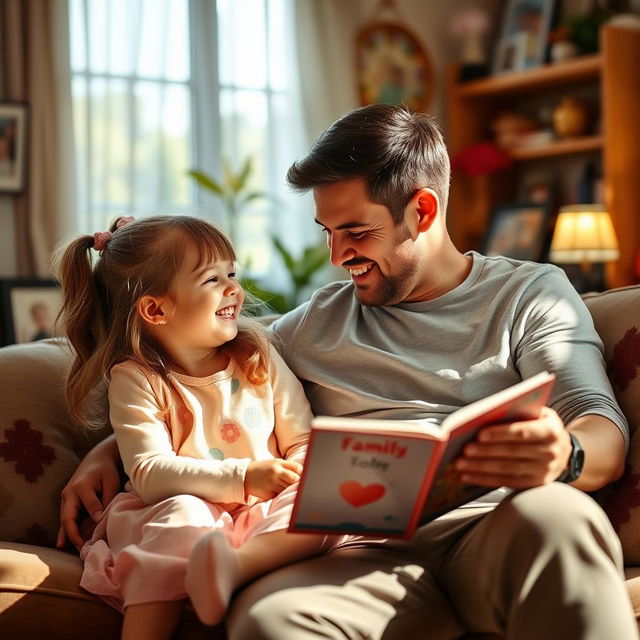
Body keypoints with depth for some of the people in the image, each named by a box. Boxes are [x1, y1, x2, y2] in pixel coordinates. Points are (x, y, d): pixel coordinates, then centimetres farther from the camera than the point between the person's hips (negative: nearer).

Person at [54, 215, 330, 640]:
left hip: (267, 510, 3)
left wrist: (303, 469, -20)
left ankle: (232, 564, -50)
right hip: (188, 509, -3)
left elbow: (304, 439, 6)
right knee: (181, 514, -36)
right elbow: (149, 473, -14)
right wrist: (241, 477, -25)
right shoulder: (136, 380, -3)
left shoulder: (258, 358, 7)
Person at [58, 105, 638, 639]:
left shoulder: (531, 293, 15)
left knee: (554, 516, -38)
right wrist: (107, 451, 16)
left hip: (494, 529, -1)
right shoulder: (316, 322, 26)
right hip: (368, 550, 1)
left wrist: (563, 458, -22)